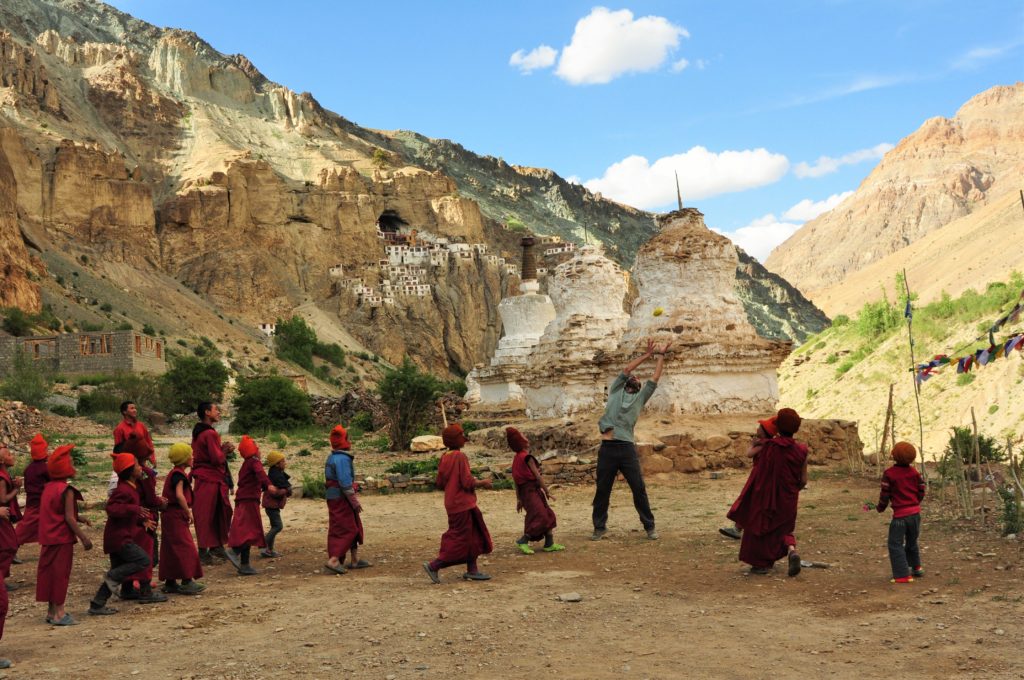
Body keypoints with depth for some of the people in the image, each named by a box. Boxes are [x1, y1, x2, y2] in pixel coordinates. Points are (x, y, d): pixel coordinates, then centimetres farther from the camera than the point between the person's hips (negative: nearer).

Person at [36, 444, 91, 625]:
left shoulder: (48, 488, 11)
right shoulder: (66, 490, -16)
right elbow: (69, 518, -18)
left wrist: (78, 518, 15)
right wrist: (83, 537, -14)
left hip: (49, 538, 8)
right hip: (62, 538, -8)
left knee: (50, 572, 13)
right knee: (61, 573, -2)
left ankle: (51, 611, 20)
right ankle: (59, 613, 2)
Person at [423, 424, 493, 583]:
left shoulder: (444, 458, 6)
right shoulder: (460, 457, -18)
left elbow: (439, 483, 10)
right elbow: (468, 482, -21)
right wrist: (483, 483, -5)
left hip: (452, 503, 9)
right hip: (462, 504, -9)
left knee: (474, 536, 18)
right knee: (460, 541, -1)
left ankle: (472, 570, 22)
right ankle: (433, 566, -2)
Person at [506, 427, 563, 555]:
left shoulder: (517, 458, 13)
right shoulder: (527, 457, -14)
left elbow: (516, 481, 14)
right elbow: (537, 476, -14)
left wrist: (519, 499, 16)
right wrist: (547, 491, -8)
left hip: (524, 491, 9)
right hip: (532, 490, -9)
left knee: (548, 515, 12)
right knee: (540, 517, -10)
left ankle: (549, 544, 14)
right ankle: (522, 541, -8)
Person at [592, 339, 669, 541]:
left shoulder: (640, 397, 18)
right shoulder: (615, 391, 17)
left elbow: (656, 378, 15)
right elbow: (627, 369, 10)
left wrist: (661, 356, 19)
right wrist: (648, 353, 14)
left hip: (627, 448, 0)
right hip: (607, 448, 0)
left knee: (639, 489, 0)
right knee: (602, 490, 5)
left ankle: (649, 527, 11)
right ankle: (600, 527, 16)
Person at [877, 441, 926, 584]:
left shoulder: (889, 474, -12)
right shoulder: (914, 472, 3)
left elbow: (885, 494, -8)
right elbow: (921, 491, 8)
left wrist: (881, 507, 10)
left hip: (900, 515, -6)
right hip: (915, 513, 6)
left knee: (895, 544, 0)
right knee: (912, 542, 25)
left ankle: (903, 575, -7)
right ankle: (916, 568, 36)